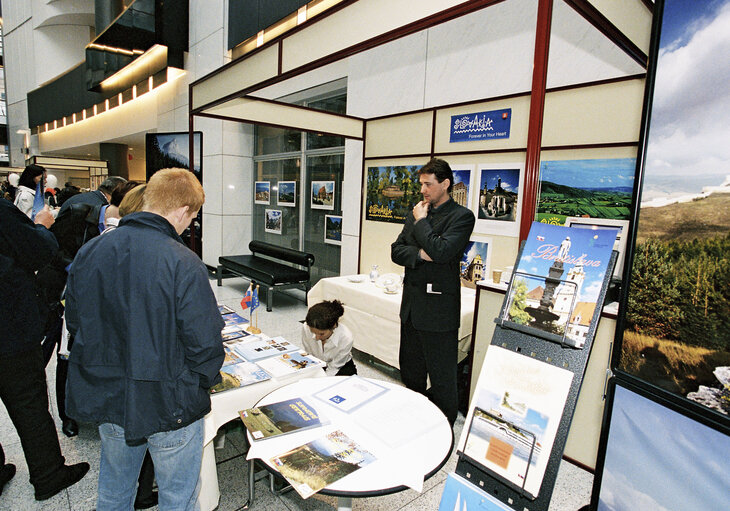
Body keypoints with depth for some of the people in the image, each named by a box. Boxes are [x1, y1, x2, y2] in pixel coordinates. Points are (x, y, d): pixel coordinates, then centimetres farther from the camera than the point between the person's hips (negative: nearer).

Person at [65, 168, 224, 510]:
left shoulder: (88, 252, -5)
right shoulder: (184, 265, -25)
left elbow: (74, 322, 6)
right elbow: (204, 345, -23)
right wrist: (203, 381, -2)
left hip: (106, 400, 6)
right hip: (168, 405, -5)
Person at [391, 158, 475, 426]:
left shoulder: (461, 216, -9)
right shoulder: (416, 213, 12)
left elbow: (441, 251, -23)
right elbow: (396, 251, 7)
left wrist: (421, 221, -10)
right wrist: (420, 254, -13)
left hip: (438, 307, -7)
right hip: (411, 304, 7)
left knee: (442, 379, 5)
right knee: (410, 372, 21)